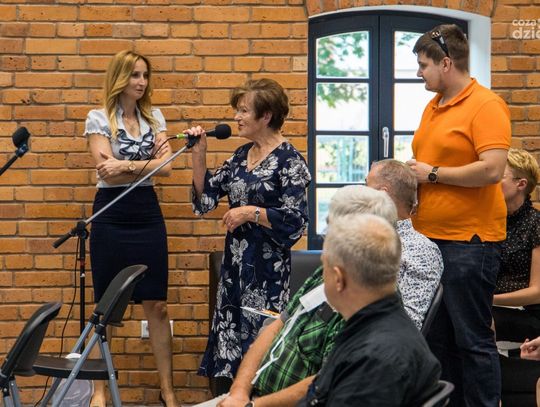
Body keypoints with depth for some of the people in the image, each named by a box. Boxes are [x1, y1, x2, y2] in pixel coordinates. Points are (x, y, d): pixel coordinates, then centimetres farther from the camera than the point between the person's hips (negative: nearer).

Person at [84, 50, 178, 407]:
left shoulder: (155, 117, 7)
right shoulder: (99, 118, -4)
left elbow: (166, 168, -5)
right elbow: (108, 173, -13)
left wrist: (126, 166, -17)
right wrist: (147, 164, -13)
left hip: (148, 214, 3)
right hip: (111, 215, -3)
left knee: (157, 305, 4)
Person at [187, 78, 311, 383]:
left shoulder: (289, 161, -11)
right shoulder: (242, 155, 11)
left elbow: (296, 222, -15)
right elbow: (205, 195, 12)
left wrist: (251, 212, -16)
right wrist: (199, 153, 3)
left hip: (267, 265, -8)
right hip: (235, 261, 8)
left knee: (259, 333, -5)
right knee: (230, 334, 9)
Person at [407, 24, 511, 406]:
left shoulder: (486, 106, -11)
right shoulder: (433, 106, 14)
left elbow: (492, 170, -22)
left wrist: (432, 174, -14)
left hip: (469, 242, -9)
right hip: (429, 238, 9)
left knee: (472, 340, -4)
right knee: (437, 338, 13)